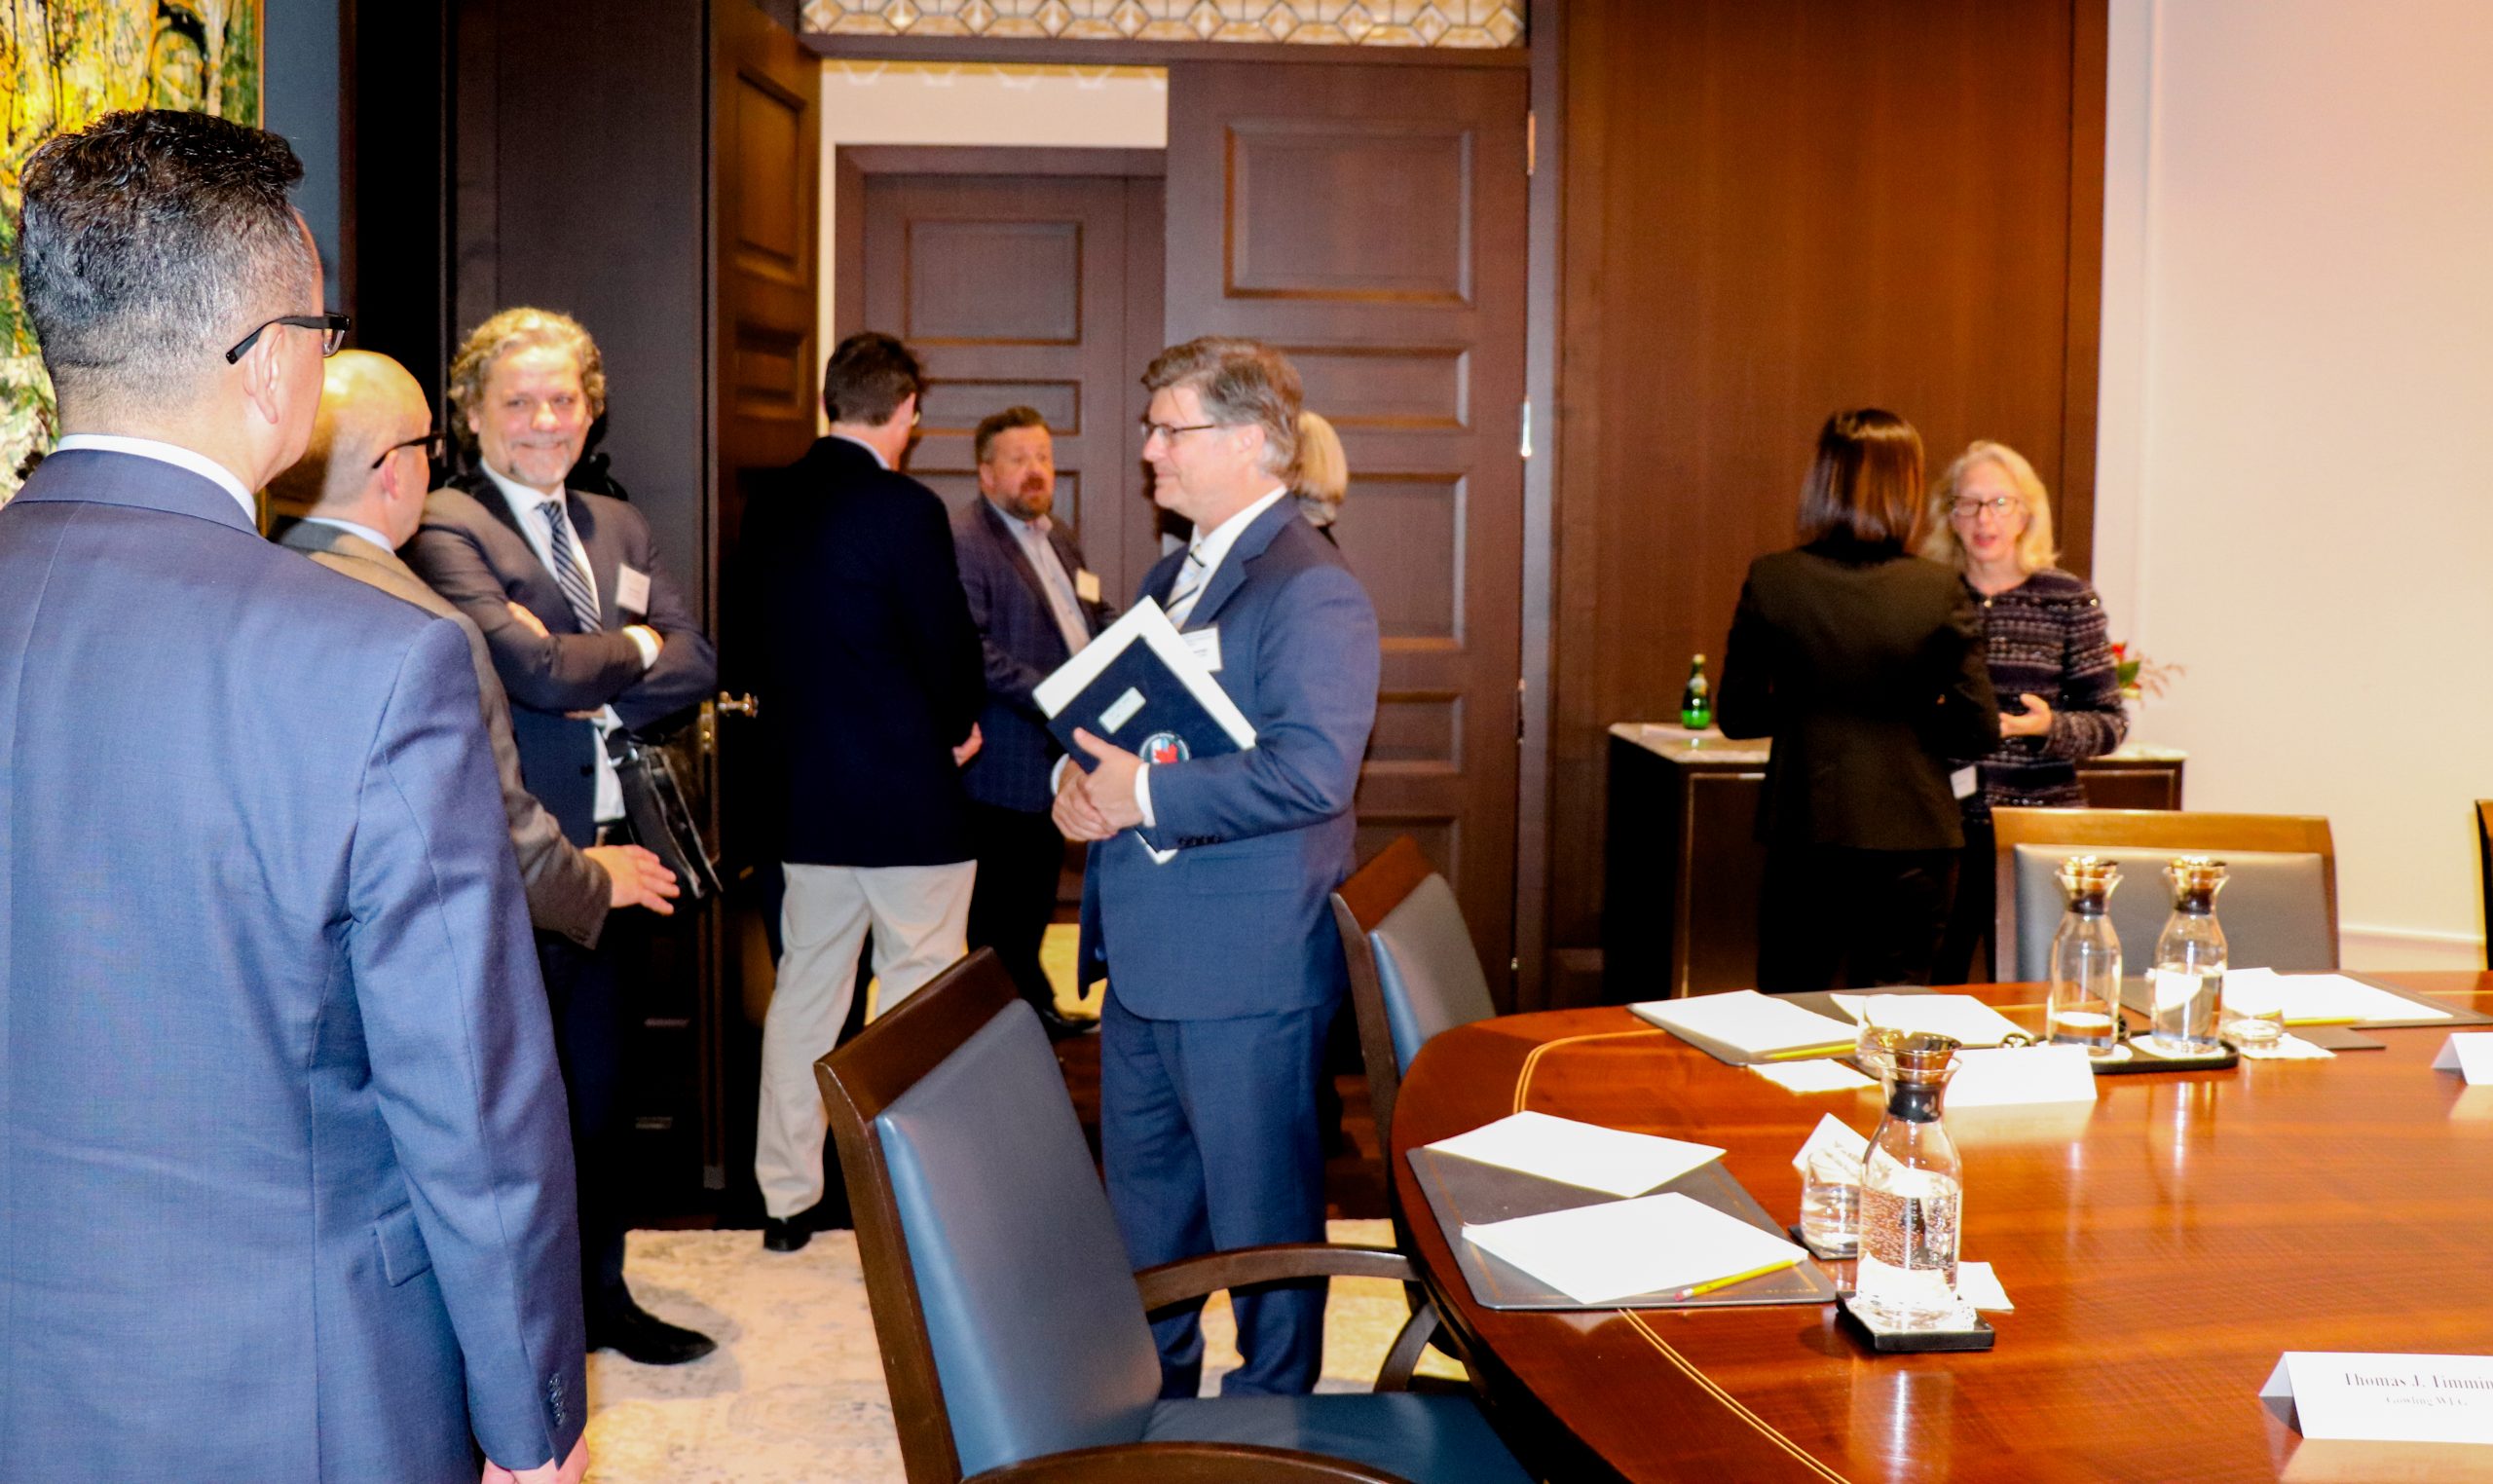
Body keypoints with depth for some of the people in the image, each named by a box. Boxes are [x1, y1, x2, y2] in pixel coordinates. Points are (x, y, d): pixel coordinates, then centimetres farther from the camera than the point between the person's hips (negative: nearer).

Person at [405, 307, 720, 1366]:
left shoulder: (619, 527, 15)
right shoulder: (447, 530, -8)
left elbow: (695, 662, 6)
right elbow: (534, 664, -21)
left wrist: (603, 694, -11)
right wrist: (633, 649, -4)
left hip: (609, 844, 7)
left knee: (600, 1086, 16)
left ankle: (603, 1295, 29)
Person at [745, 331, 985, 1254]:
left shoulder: (769, 504, 4)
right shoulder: (904, 509, -16)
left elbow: (769, 632, 11)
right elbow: (948, 644, -12)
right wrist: (959, 722, 7)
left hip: (803, 788, 7)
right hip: (910, 795, -6)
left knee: (805, 986, 15)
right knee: (921, 1001, 4)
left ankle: (786, 1198, 23)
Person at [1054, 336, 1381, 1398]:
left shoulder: (1312, 592, -16)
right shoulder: (1170, 577, 15)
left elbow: (1311, 771, -26)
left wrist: (1145, 794, -22)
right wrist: (1077, 777, 1)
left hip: (1246, 970, -10)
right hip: (1144, 956, 10)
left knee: (1260, 1220, 4)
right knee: (1145, 1202, 22)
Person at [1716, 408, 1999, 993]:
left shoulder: (1771, 580, -9)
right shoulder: (1941, 591, -11)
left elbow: (1736, 714, -2)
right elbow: (1979, 729, -7)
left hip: (1805, 836, 1)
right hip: (1912, 839, -1)